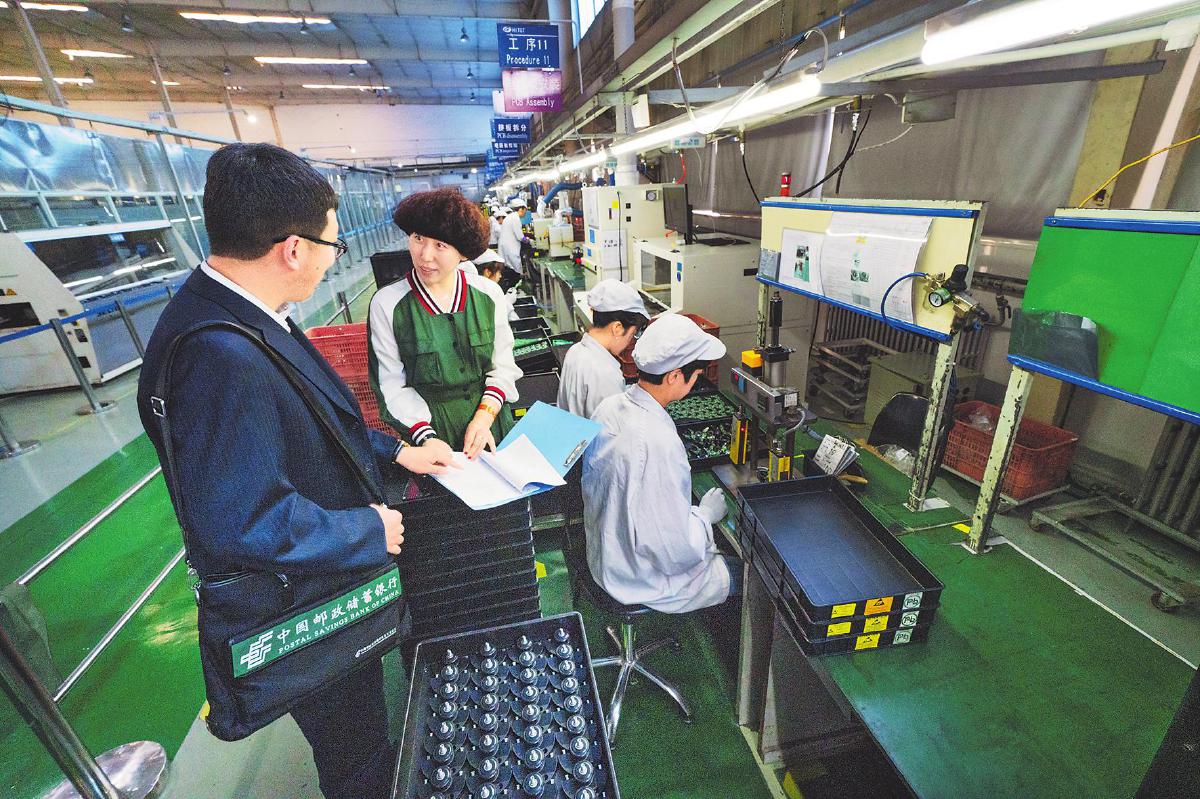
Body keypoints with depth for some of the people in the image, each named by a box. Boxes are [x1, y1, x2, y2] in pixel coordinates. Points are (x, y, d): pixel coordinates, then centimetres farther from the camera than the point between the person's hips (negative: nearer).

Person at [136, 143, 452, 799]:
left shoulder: (245, 320, -3)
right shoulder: (221, 356, -35)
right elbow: (244, 522, -34)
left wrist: (393, 451, 4)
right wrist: (371, 530, -22)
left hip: (332, 582, 9)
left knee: (359, 729, 36)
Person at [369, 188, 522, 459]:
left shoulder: (489, 294, -5)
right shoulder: (386, 304, -11)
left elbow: (503, 365, -3)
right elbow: (391, 385, -9)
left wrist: (485, 416, -15)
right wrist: (426, 437, -20)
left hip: (490, 419, 3)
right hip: (433, 426, -2)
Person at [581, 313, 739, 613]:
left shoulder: (609, 408, -10)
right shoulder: (660, 444, -36)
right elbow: (677, 552, -28)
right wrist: (706, 514, -10)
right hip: (639, 581, -8)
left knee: (714, 548, 25)